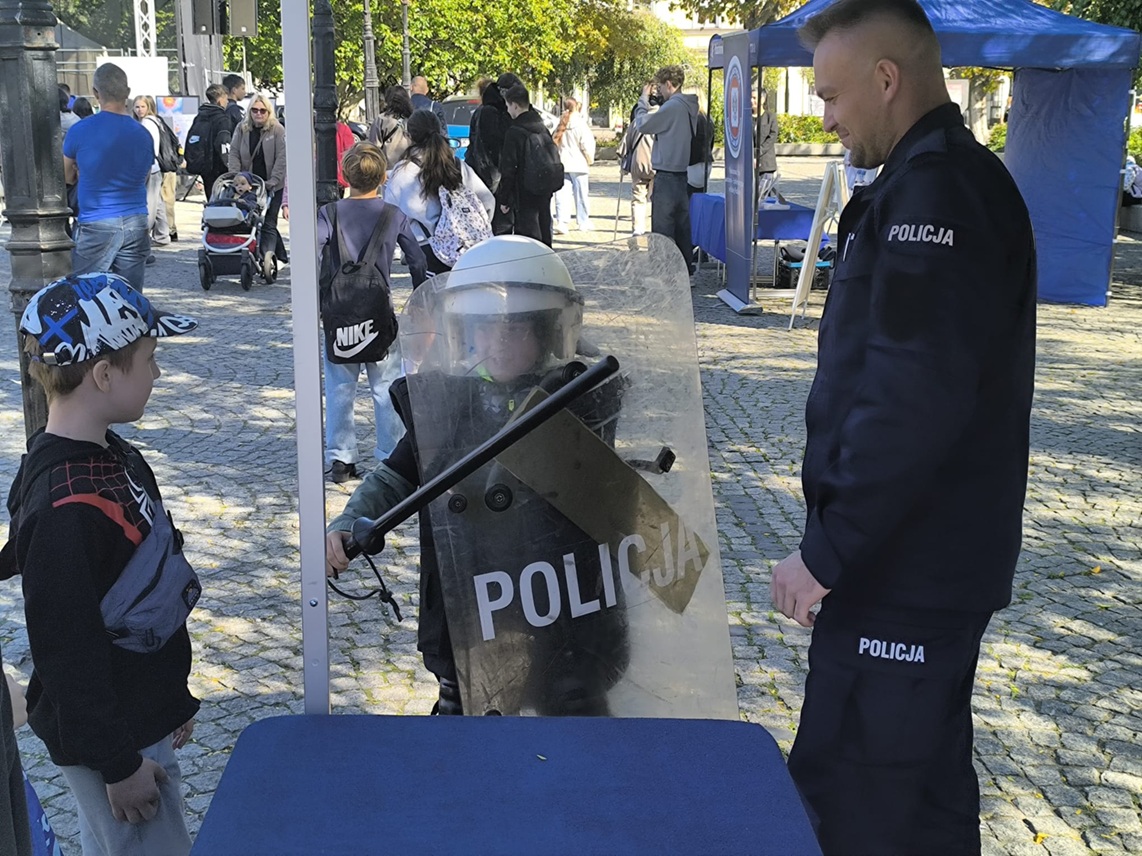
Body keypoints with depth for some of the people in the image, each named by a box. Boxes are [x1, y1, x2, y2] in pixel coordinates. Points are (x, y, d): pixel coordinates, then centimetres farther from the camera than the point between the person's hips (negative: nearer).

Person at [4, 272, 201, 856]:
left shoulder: (114, 458, 2)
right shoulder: (64, 507, -29)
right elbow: (66, 649, -25)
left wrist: (173, 697, 19)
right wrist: (119, 764, -18)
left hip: (143, 714, 9)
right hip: (107, 740, -9)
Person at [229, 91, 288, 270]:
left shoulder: (277, 130, -6)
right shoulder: (242, 128, 6)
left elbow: (282, 158, -11)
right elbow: (234, 154, 4)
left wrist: (272, 182, -18)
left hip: (272, 186, -4)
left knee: (268, 223, -9)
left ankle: (267, 258, -18)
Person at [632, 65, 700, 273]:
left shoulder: (672, 106, -17)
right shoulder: (689, 106, 11)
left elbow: (643, 125, -11)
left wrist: (643, 99, 2)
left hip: (667, 176, -9)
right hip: (683, 172, 9)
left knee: (662, 225, -4)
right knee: (682, 223, 13)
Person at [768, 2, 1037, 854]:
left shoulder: (932, 192, -18)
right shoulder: (955, 180, 15)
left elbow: (910, 403, -27)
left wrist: (828, 549, -19)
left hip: (900, 567, -10)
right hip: (934, 558, 10)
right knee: (927, 785, 20)